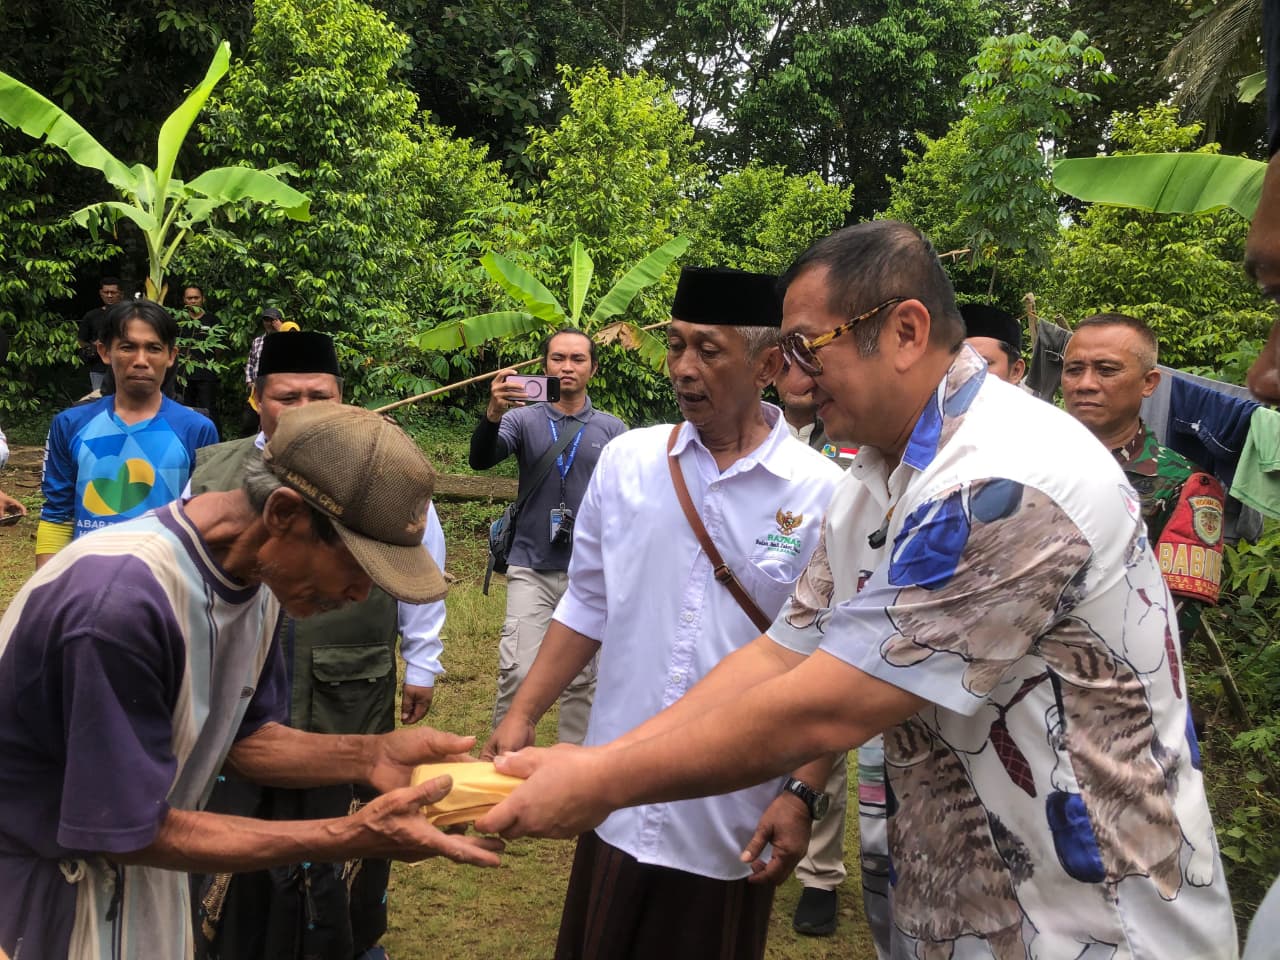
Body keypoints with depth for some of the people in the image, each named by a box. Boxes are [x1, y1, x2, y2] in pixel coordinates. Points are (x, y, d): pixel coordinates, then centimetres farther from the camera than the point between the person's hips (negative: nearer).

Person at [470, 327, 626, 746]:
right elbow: (480, 460, -15)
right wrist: (493, 414, -35)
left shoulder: (612, 429, 5)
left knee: (582, 679, 10)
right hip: (532, 569, -1)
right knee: (517, 673, -10)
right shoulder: (523, 419, 1)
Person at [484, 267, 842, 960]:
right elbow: (588, 608, 8)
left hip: (733, 822, -3)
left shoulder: (822, 494, -10)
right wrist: (522, 714, 3)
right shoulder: (626, 462, -1)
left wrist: (804, 793, -12)